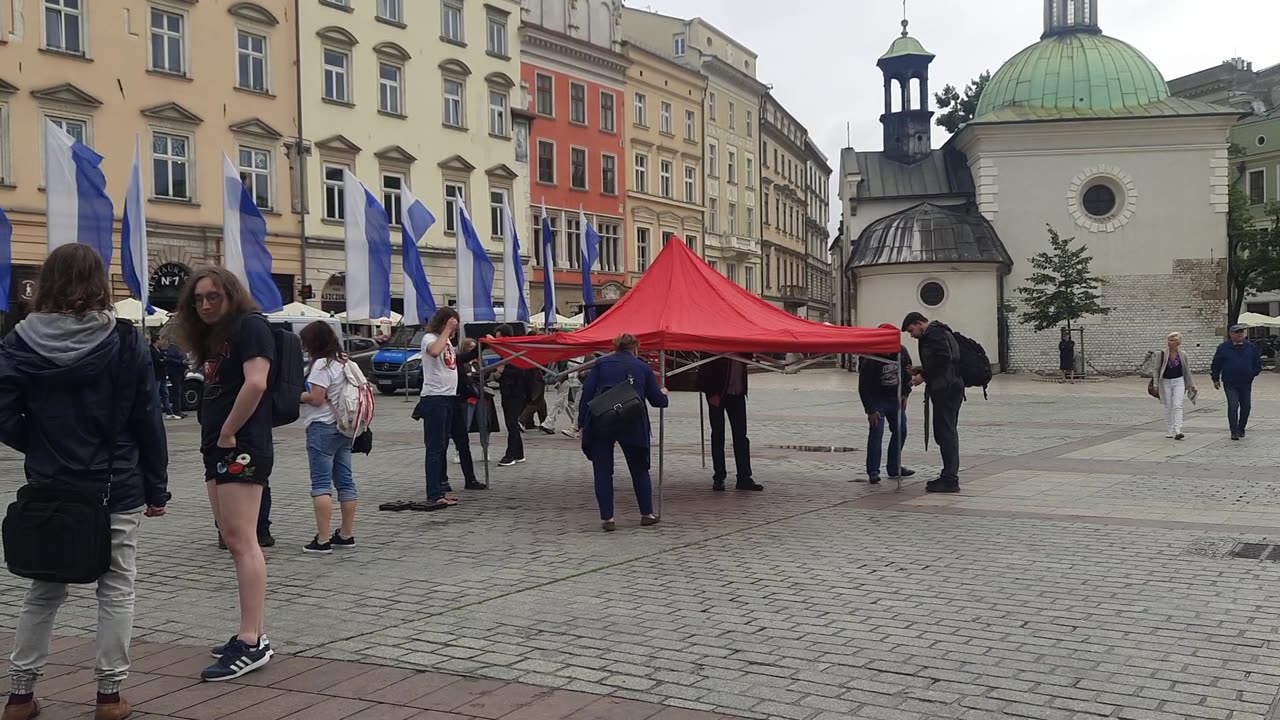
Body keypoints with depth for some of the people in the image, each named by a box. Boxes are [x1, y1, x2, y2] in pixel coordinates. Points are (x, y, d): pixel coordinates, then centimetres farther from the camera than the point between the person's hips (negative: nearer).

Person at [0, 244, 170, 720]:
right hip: (117, 489, -2)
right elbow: (148, 422, -5)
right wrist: (156, 488, 2)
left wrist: (42, 447, 13)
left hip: (50, 490, 2)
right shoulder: (125, 343, -8)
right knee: (116, 591, 9)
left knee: (43, 590, 17)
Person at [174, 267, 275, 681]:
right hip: (217, 449, 10)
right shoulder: (212, 337, 20)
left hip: (243, 447, -10)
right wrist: (215, 441, 7)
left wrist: (228, 433, -16)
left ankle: (251, 643, -11)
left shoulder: (249, 325, -8)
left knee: (241, 541, -12)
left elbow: (255, 383, -21)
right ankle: (255, 634, 14)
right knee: (235, 542, 9)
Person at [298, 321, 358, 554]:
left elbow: (316, 398, -17)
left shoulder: (322, 364, -12)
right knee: (345, 481, 10)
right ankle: (347, 535, 15)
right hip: (343, 427, 9)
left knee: (321, 484, -8)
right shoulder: (344, 362, 15)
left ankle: (322, 539, -11)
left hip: (322, 428, -9)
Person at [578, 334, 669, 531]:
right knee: (639, 469, 17)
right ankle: (647, 514, 22)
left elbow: (587, 393, 1)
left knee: (603, 471, 6)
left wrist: (582, 423, 3)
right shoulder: (643, 367, 12)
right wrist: (664, 394, 37)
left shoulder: (601, 363, 11)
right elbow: (657, 400, 14)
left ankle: (607, 518, 4)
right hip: (632, 425, 1)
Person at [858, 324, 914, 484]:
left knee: (900, 430, 7)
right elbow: (863, 387, -20)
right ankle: (873, 472, -13)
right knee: (876, 432, -15)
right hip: (877, 399, -6)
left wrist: (904, 394, 4)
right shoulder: (870, 361, -25)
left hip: (895, 398, 6)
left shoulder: (901, 352, -9)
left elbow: (907, 372, 9)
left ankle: (894, 468, 19)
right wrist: (870, 410, -21)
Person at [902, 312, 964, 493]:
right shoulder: (940, 332, 23)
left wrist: (924, 376, -12)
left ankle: (950, 479, -10)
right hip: (951, 388, 11)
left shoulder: (933, 334, -9)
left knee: (944, 432, -10)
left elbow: (943, 359, -20)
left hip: (945, 390, -11)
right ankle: (950, 476, 20)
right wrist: (921, 370, 15)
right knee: (948, 432, 14)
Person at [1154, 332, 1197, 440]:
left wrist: (1191, 385, 14)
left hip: (1178, 381, 0)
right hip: (1165, 382, 0)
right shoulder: (1163, 353, -4)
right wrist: (1156, 385, -4)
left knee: (1177, 406, -11)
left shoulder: (1182, 355, 0)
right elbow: (1157, 369, 0)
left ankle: (1177, 431, -17)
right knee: (1168, 407, 5)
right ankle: (1169, 431, 15)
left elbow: (1187, 370, 12)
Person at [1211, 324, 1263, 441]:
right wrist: (1215, 379, 2)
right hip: (1230, 384, -3)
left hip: (1246, 384, 3)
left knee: (1246, 407, 8)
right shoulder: (1223, 348, 1)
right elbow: (1216, 365, 4)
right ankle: (1234, 432, -9)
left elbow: (1258, 363, 16)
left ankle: (1241, 429, 27)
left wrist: (1254, 373, 2)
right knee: (1233, 407, -12)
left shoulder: (1251, 347, 7)